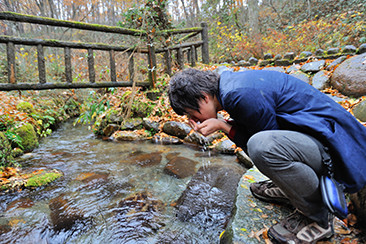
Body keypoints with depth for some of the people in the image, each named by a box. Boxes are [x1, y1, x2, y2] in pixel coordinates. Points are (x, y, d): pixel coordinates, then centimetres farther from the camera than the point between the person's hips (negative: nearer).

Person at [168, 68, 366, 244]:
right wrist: (224, 124, -3)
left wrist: (222, 125, -17)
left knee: (262, 146, -34)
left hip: (332, 143, -9)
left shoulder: (241, 95, -25)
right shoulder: (229, 83, 5)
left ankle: (318, 218, -5)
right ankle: (290, 187, 18)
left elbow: (268, 143, -15)